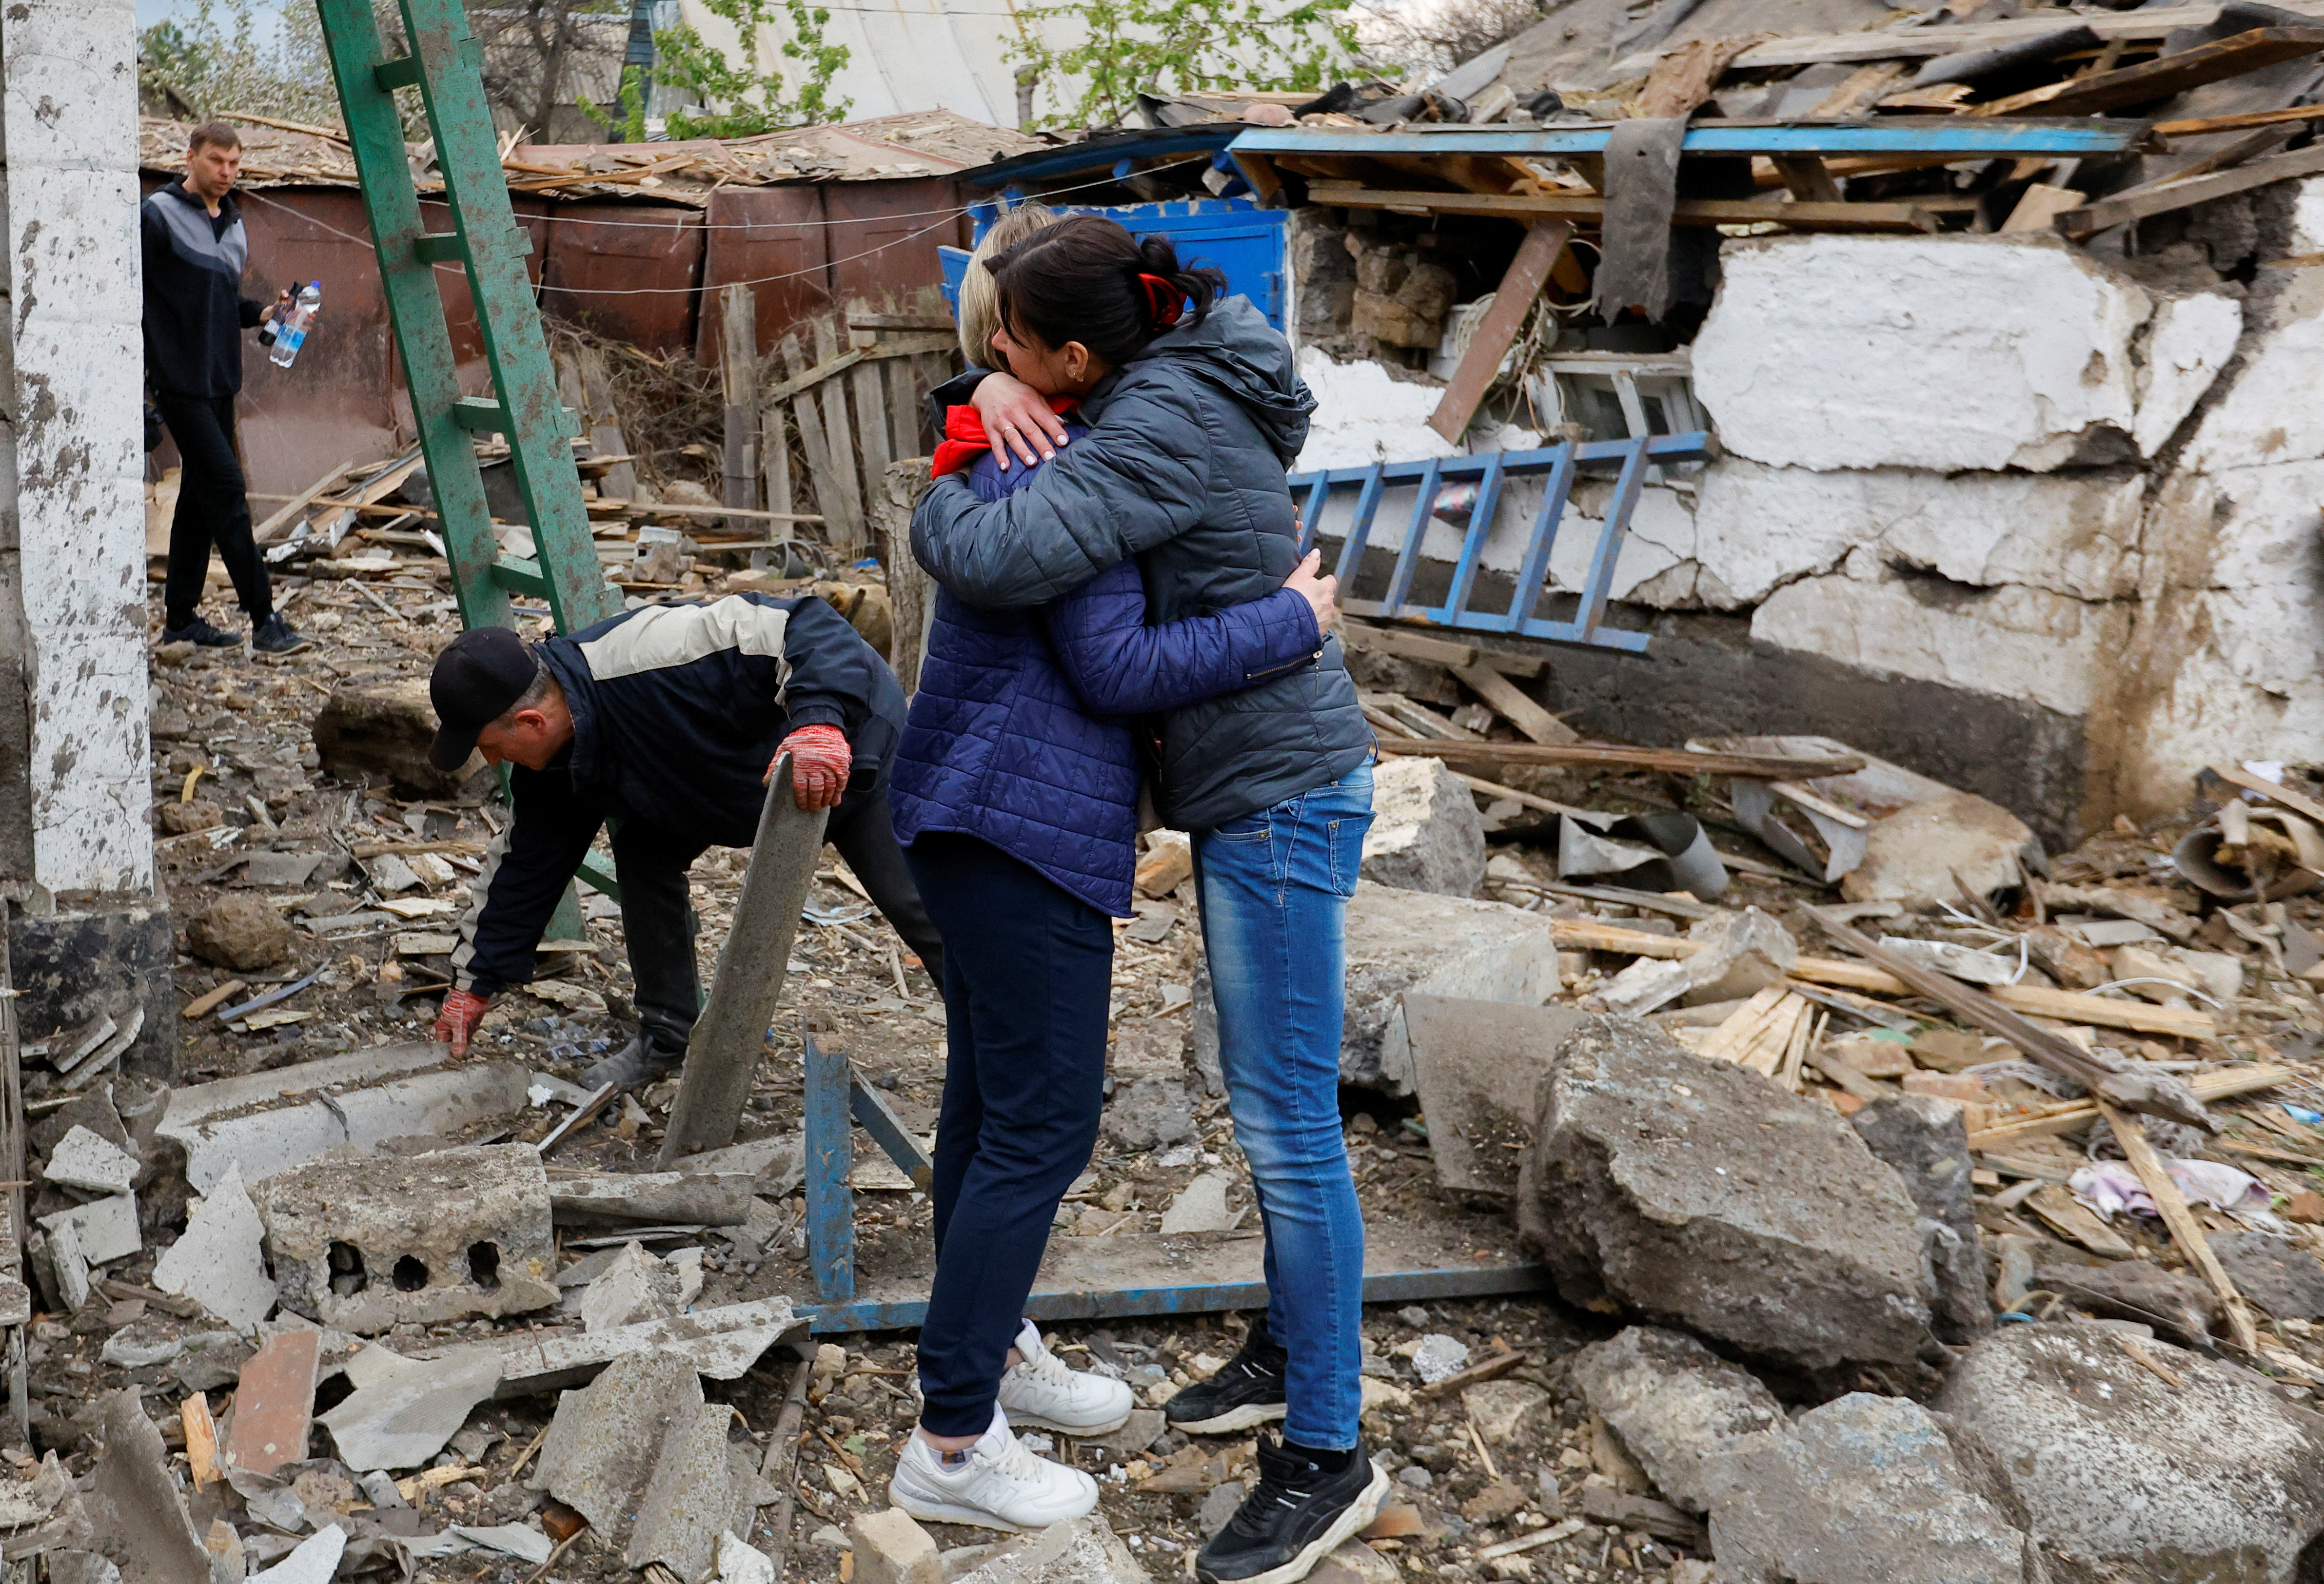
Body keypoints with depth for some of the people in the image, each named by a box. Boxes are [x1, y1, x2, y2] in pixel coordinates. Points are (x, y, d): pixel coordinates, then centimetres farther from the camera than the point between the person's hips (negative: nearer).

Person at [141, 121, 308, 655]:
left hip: (220, 380, 8)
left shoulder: (234, 225, 15)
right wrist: (136, 377, -15)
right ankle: (264, 620, -12)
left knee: (201, 493, 11)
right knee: (226, 487, -12)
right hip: (179, 380, -8)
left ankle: (181, 615, 19)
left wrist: (261, 313, 5)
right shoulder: (157, 216, -8)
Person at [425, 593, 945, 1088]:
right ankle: (668, 1038, 11)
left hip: (851, 738, -7)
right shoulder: (553, 765, -10)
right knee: (644, 852, -2)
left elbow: (807, 628, -43)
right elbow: (522, 864, 4)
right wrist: (474, 983, 9)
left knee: (915, 904, -11)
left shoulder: (645, 657, -39)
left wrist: (819, 723, -59)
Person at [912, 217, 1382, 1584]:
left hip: (1282, 799, -10)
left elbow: (999, 558, -33)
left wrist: (934, 513, -10)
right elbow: (1007, 389, 22)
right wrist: (992, 395, -3)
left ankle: (1328, 1456, 9)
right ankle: (1289, 1353, 37)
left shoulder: (1161, 431, -22)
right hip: (1256, 788, 10)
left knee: (1289, 1125, -3)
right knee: (1271, 1097, 20)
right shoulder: (1173, 382, 8)